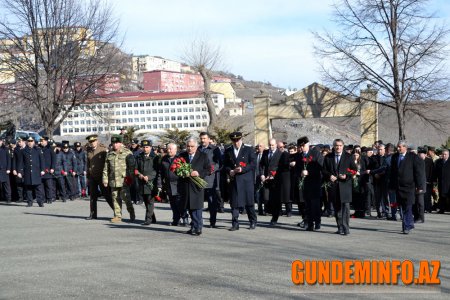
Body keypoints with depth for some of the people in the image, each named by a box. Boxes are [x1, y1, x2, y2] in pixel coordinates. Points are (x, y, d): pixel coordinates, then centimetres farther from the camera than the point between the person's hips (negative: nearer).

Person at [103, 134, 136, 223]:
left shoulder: (127, 153, 1)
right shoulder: (109, 154, 14)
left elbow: (131, 166, -2)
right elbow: (106, 168, 16)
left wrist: (130, 177, -8)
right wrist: (105, 180, 9)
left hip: (124, 180, -5)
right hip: (113, 181, 5)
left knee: (125, 197, -9)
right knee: (115, 199, 5)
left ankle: (132, 213, 11)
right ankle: (118, 216, 12)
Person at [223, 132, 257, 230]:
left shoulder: (248, 150, 4)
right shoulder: (228, 151, 12)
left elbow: (253, 163, -2)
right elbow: (225, 165, 13)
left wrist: (242, 169, -14)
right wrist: (230, 171, -7)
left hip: (246, 180, -2)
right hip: (234, 180, 2)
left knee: (249, 202, 3)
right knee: (234, 203, -1)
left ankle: (253, 222, 17)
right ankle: (235, 224, 3)